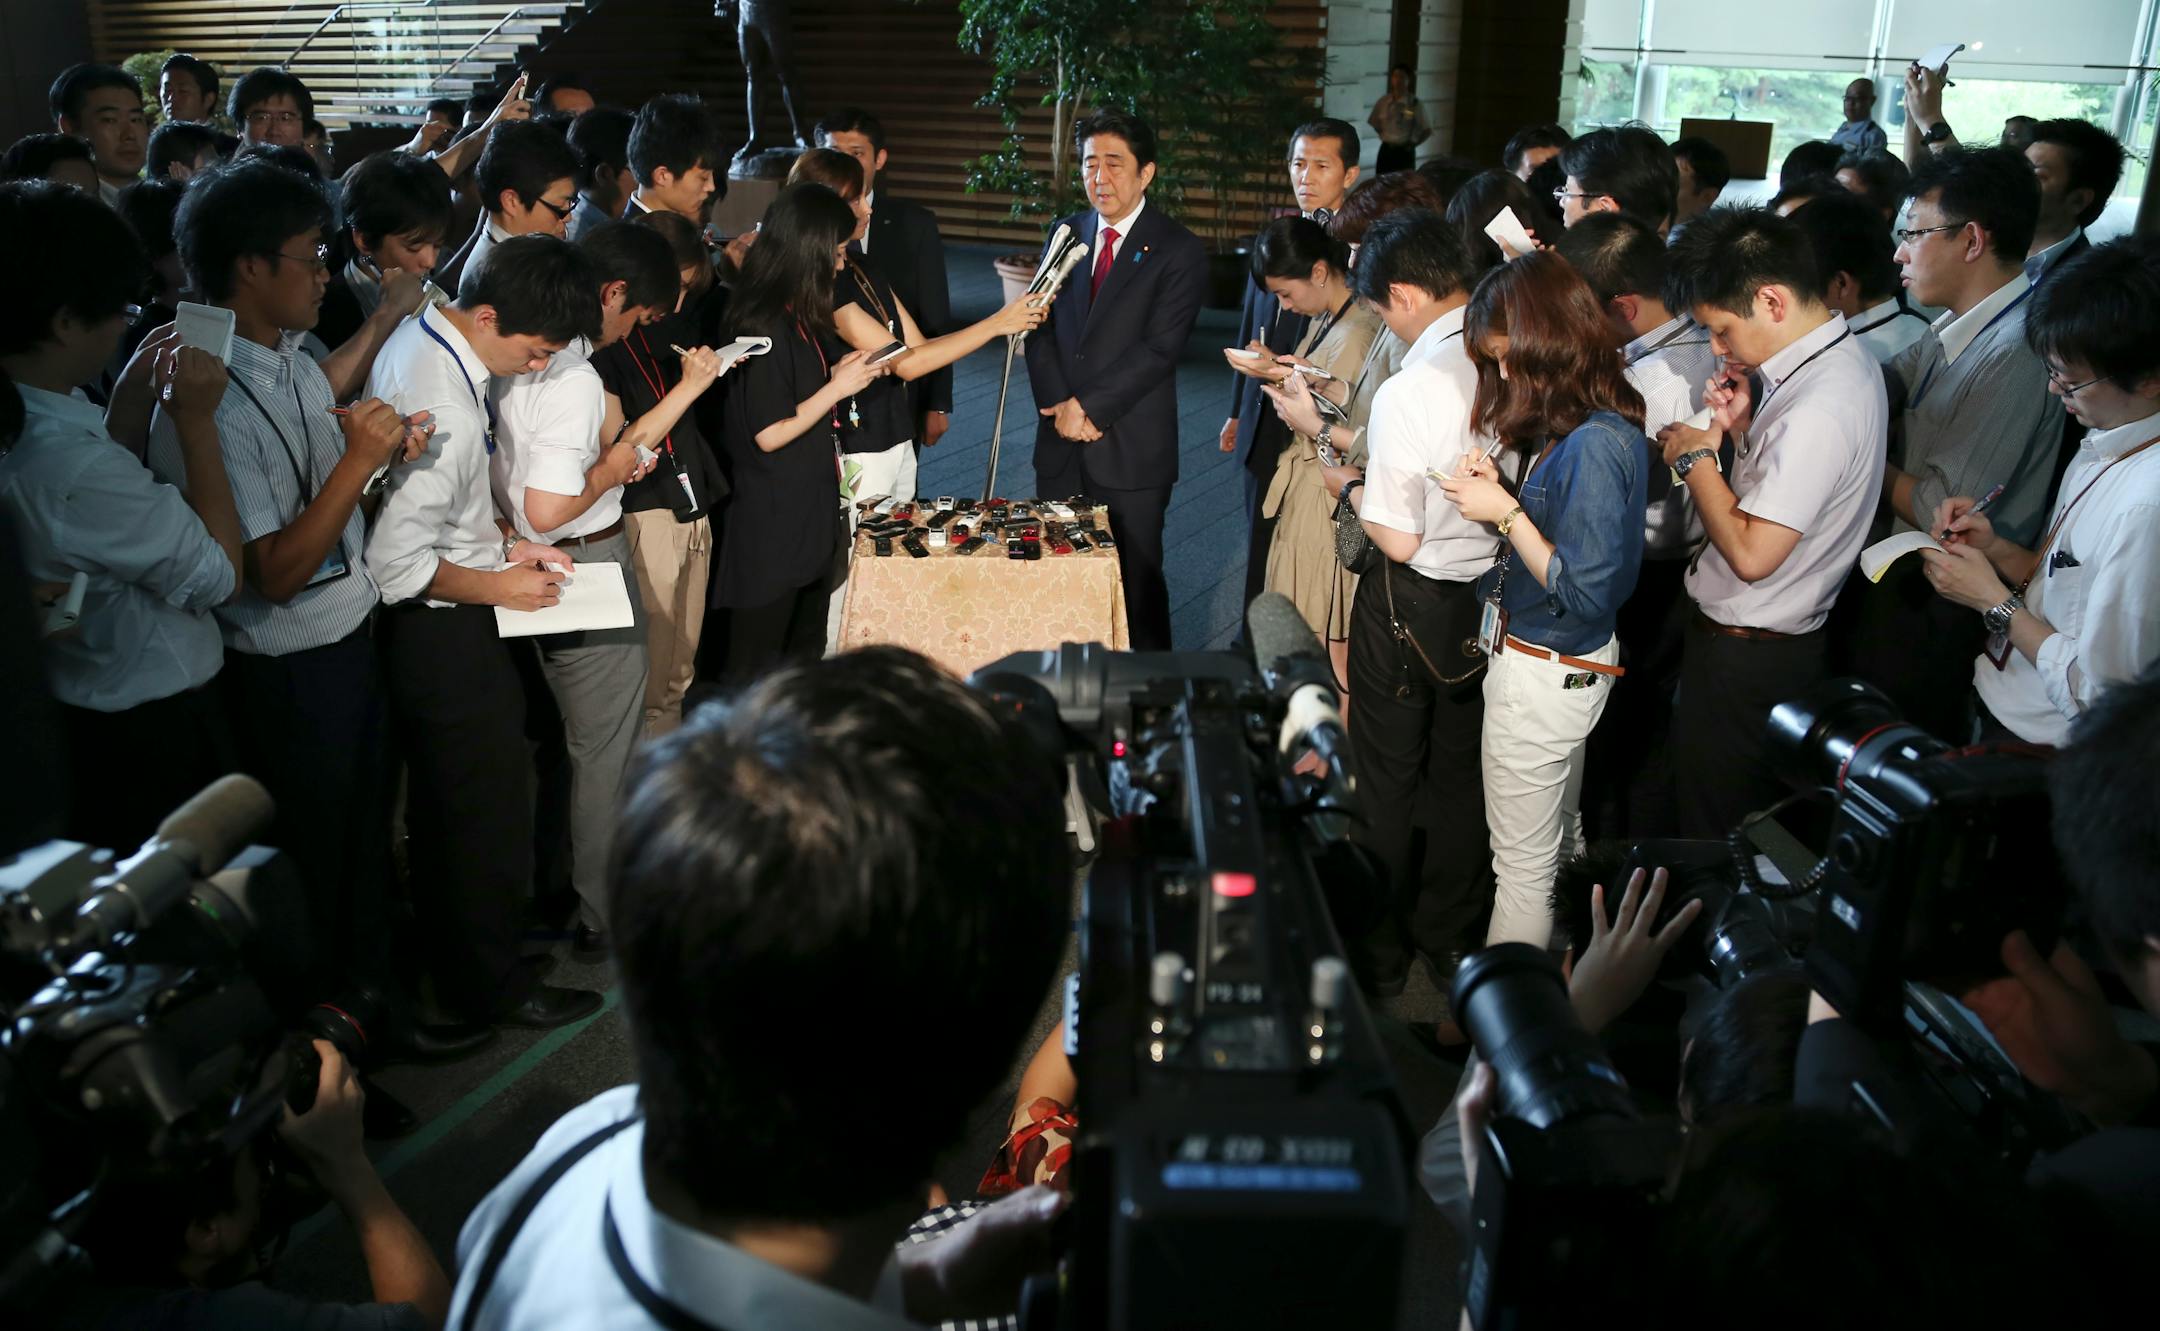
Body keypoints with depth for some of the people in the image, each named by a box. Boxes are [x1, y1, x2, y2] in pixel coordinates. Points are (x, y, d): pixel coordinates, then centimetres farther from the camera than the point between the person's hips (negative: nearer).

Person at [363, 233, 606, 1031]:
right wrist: (500, 584, -16)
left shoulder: (419, 334, 0)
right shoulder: (444, 408, -31)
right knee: (487, 802, 8)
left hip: (431, 626, 10)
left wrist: (500, 542, 7)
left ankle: (448, 942, 45)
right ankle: (488, 981, 27)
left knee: (444, 798, 25)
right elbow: (397, 563, -29)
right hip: (446, 633, -10)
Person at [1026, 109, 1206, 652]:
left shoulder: (1179, 251, -5)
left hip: (1132, 450, -4)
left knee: (1136, 585, 4)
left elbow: (1159, 347, -13)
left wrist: (1089, 405, -15)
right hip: (1061, 445, 5)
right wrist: (1058, 405, -8)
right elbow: (1040, 326, 7)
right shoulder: (1067, 233, 11)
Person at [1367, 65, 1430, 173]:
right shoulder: (1383, 101, 0)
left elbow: (1427, 131, -3)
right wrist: (1384, 136, 8)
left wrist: (1412, 144, -3)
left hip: (1405, 153, -3)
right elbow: (1374, 123, 16)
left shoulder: (1414, 104, -9)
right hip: (1386, 150, 3)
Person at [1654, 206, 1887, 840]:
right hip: (1779, 637, 10)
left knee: (1713, 833, 7)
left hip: (1744, 656, -10)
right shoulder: (1844, 358, 3)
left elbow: (1752, 555, -29)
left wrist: (1696, 459, -17)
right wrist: (1744, 426, 0)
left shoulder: (1819, 408, -29)